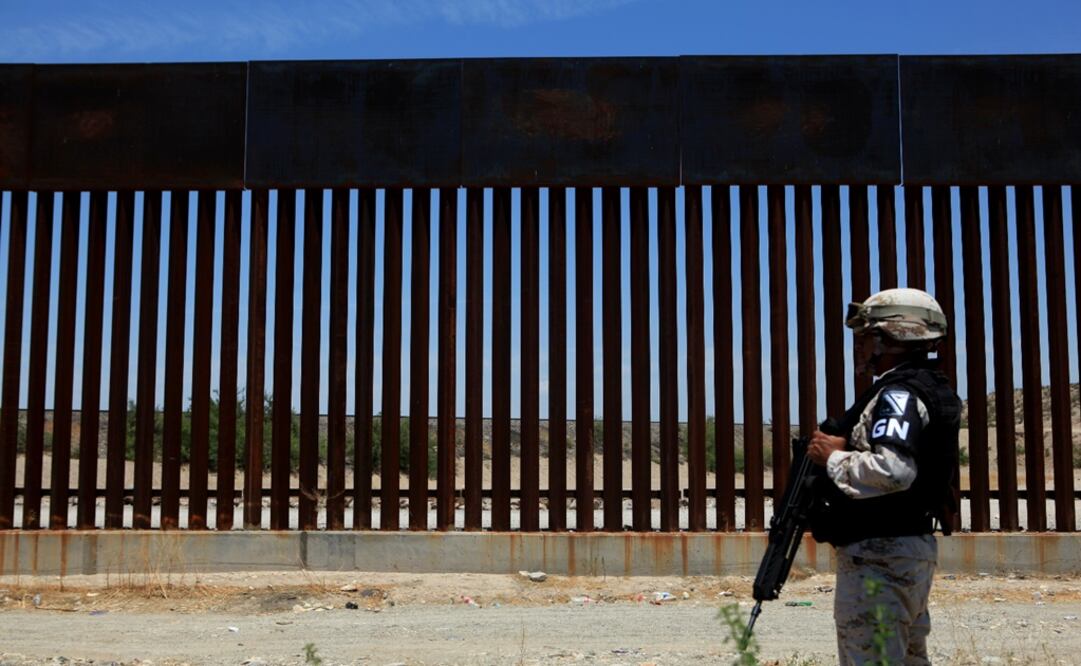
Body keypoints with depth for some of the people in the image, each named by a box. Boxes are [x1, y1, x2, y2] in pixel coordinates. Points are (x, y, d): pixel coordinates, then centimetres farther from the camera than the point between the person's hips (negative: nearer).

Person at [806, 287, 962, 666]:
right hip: (912, 548, 11)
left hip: (879, 555, -11)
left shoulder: (899, 394, -17)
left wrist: (833, 456, -18)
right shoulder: (927, 388, 15)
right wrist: (845, 449, 11)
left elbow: (893, 471, -32)